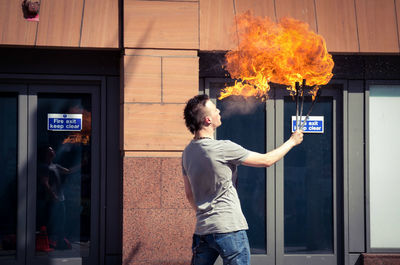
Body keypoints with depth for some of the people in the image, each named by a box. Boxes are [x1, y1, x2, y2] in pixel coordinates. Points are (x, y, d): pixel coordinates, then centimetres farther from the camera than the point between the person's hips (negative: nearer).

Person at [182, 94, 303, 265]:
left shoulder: (188, 152, 7)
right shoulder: (223, 148, -16)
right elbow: (266, 160, -7)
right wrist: (292, 142, 7)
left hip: (202, 230, 7)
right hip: (229, 228, -7)